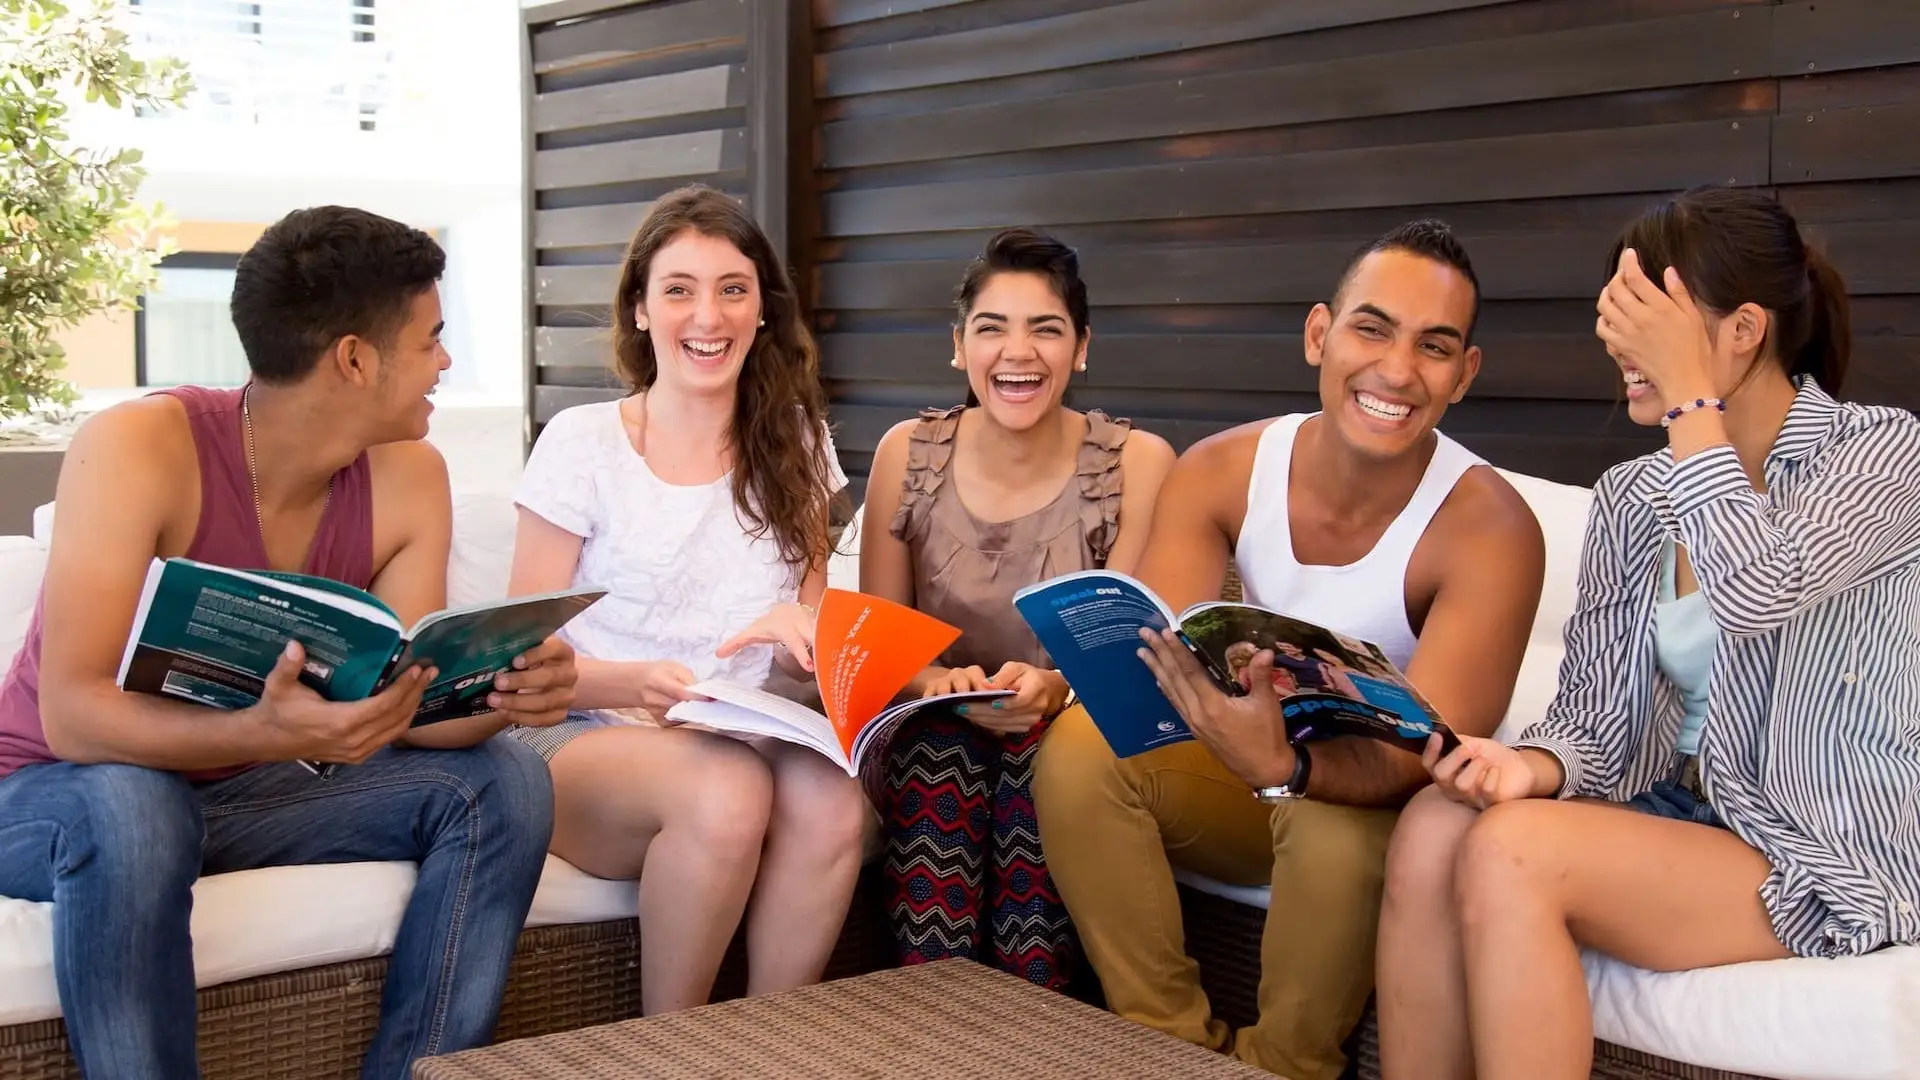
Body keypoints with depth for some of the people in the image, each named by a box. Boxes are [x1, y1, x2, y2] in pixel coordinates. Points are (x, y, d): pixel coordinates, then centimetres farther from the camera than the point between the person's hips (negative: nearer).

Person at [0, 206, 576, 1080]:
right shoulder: (137, 447, -26)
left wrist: (500, 693, -34)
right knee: (130, 811, -40)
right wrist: (262, 733, -49)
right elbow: (71, 715, -33)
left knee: (502, 784, -14)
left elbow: (407, 698, -12)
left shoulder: (408, 478, -10)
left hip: (243, 788, 5)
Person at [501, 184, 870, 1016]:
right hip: (589, 737, -2)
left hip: (751, 735, 3)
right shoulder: (581, 443, -2)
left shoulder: (793, 444, 10)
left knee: (831, 802, -33)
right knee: (727, 792, -36)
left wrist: (799, 627, -10)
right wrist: (635, 683, -22)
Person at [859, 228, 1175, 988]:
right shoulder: (908, 454, -2)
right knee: (936, 753, -31)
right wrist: (935, 682, -20)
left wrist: (1054, 689, -29)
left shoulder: (1136, 463, -7)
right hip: (938, 728, 1)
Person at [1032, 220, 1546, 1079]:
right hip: (1251, 777, 4)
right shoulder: (1219, 472, -12)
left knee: (1335, 833, -35)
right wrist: (1201, 687, -44)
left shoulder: (1488, 530, -23)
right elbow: (1143, 659, -19)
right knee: (1080, 745, -20)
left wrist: (1285, 765, -51)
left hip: (1378, 799, -3)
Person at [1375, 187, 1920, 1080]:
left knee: (1512, 851, -28)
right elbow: (1596, 714, 4)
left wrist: (1689, 394, -19)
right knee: (1433, 827, -23)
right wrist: (1536, 764, -19)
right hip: (1681, 816, 5)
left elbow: (1758, 590, -28)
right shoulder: (1630, 498, 8)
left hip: (1838, 858, -5)